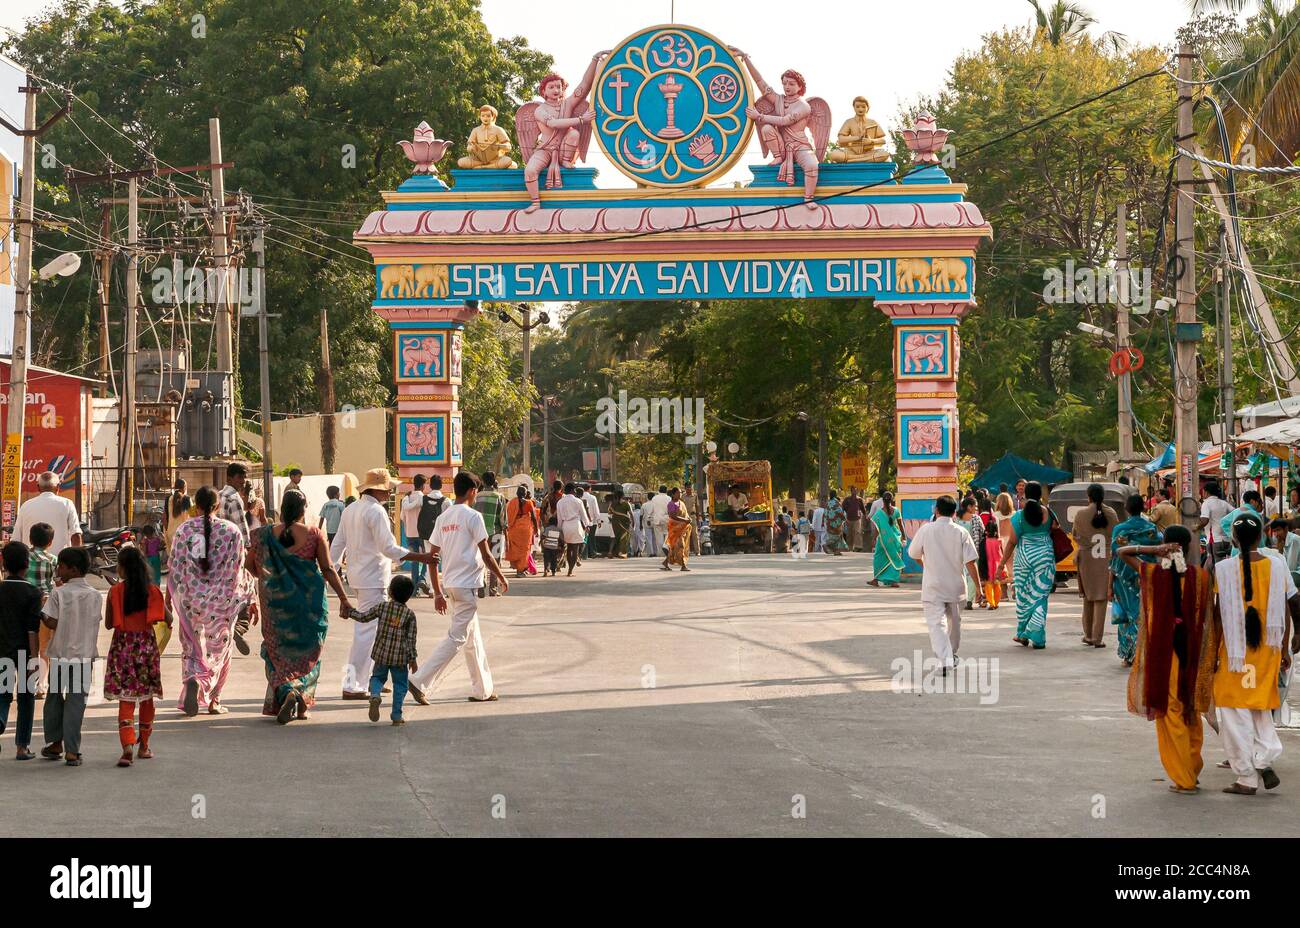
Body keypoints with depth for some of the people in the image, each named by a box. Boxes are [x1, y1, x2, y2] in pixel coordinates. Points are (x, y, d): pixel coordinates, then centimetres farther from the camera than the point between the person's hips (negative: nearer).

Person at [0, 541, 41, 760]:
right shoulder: (32, 593, -9)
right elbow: (33, 629, -14)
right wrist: (34, 658, -12)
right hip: (24, 651, -2)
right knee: (26, 699, 9)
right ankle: (22, 747, 12)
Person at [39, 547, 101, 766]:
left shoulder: (59, 593, -9)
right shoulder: (95, 595, 2)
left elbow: (52, 622, -14)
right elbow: (94, 621, 8)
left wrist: (40, 614, 7)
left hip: (60, 653, -2)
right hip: (85, 654, 2)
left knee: (54, 697, 16)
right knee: (76, 701, 2)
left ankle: (55, 743, 24)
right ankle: (72, 750, -4)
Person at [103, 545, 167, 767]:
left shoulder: (115, 591, -7)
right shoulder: (153, 590, -3)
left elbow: (108, 624, -2)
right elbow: (166, 618, 2)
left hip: (123, 645, -1)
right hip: (147, 644, 2)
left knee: (125, 699, -2)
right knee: (147, 697, 16)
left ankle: (127, 747, -18)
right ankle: (144, 746, 27)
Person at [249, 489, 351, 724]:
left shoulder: (265, 535, -3)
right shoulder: (314, 535, -6)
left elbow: (249, 564, 6)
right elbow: (328, 569, -7)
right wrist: (343, 598, -3)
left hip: (276, 602, 0)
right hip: (310, 601, 0)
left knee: (279, 651, 9)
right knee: (308, 652, 14)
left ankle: (286, 692, -17)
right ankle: (302, 701, 8)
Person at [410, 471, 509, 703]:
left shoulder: (443, 517, 10)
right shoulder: (473, 516, -10)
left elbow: (433, 558, 9)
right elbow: (486, 555, -11)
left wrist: (438, 593, 13)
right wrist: (501, 578, 4)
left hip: (449, 584, 8)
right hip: (467, 584, -8)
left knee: (473, 638, 16)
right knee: (456, 638, -6)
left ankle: (484, 690, 21)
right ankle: (419, 681, -13)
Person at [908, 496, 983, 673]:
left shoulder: (926, 530, -8)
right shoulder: (961, 532, -7)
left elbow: (914, 555, 6)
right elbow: (970, 563, -10)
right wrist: (978, 588, -4)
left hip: (932, 587, -2)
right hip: (956, 586, 2)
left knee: (936, 623, -5)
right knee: (954, 621, 22)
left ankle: (944, 660, -24)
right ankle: (952, 655, 41)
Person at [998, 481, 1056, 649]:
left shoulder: (1019, 516, -7)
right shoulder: (1048, 513, -2)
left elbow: (1012, 542, -7)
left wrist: (1002, 564, -2)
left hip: (1024, 557, -1)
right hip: (1045, 557, 1)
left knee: (1023, 596, 13)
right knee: (1040, 597, 5)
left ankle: (1023, 634, 21)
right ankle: (1037, 638, -1)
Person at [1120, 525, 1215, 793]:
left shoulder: (1154, 573, -8)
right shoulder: (1201, 575, -6)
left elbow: (1121, 552, 4)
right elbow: (1210, 617, -5)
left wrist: (1154, 549, -9)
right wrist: (1211, 656, 3)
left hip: (1163, 650, -2)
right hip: (1192, 650, 2)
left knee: (1170, 713, 6)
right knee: (1191, 711, 18)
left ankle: (1182, 778, 6)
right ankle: (1193, 770, 28)